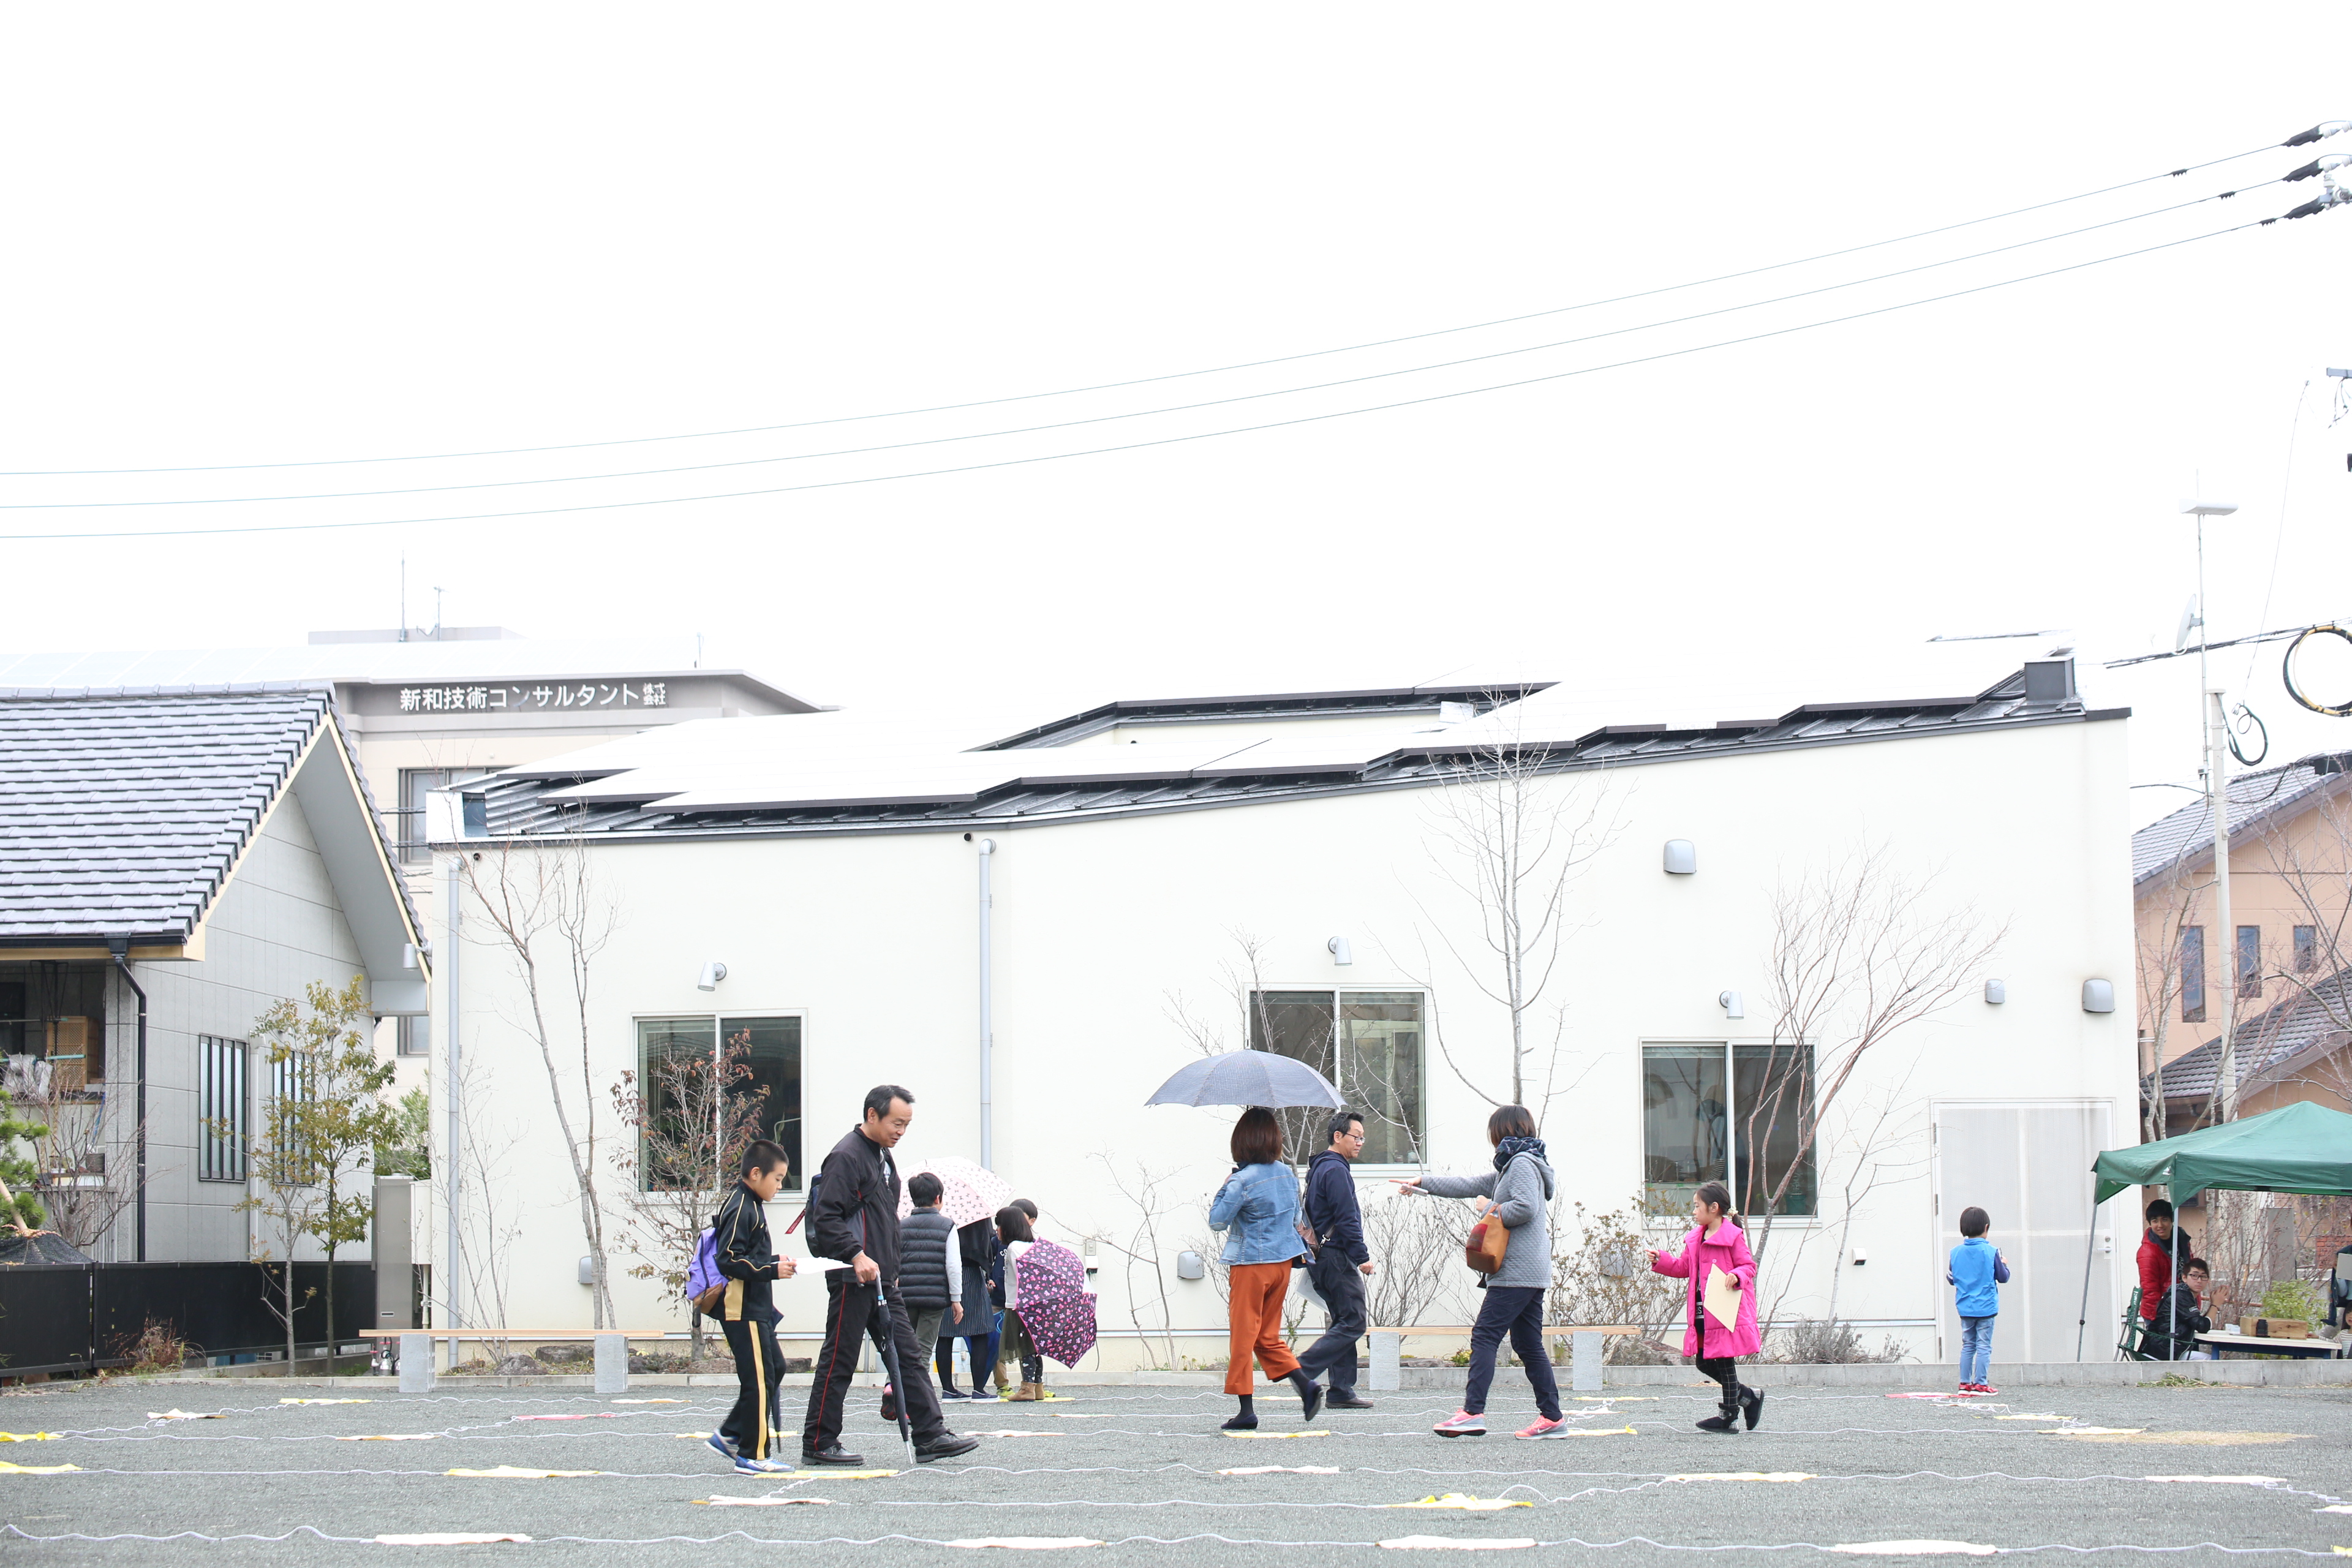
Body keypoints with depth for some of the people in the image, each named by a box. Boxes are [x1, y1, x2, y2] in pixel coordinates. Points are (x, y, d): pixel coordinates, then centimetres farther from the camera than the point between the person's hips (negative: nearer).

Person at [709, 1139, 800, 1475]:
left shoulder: (751, 1206, 18)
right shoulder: (740, 1209, -16)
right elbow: (729, 1260, -23)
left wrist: (775, 1263, 13)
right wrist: (772, 1270, -22)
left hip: (756, 1309, 11)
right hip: (742, 1311, -11)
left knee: (774, 1369, 15)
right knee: (759, 1378, -9)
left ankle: (730, 1435, 21)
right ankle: (753, 1455, -5)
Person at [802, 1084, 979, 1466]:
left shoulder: (883, 1157, 18)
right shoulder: (846, 1157, -12)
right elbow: (826, 1218, -20)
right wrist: (856, 1256, -28)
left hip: (882, 1280, 9)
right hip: (852, 1278, -9)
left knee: (907, 1356, 5)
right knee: (838, 1361, -3)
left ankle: (931, 1435, 4)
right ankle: (818, 1445, 3)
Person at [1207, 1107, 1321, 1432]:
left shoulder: (1242, 1180, -17)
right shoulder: (1287, 1174, 4)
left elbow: (1217, 1220, -14)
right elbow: (1297, 1218, 14)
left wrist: (1223, 1190, -1)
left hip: (1250, 1263, -6)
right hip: (1282, 1261, 6)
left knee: (1243, 1335, 1)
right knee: (1268, 1336, 15)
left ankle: (1246, 1410, 0)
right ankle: (1305, 1384, -2)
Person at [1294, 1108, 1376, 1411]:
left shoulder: (1320, 1168, 19)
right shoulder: (1336, 1170, -13)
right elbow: (1347, 1220, -18)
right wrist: (1362, 1257, -16)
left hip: (1321, 1257, 11)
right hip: (1336, 1257, -11)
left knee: (1344, 1323, 11)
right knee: (1353, 1324, -9)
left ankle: (1342, 1392, 9)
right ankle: (1302, 1371, -16)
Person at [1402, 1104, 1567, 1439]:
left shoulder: (1522, 1164, -7)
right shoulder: (1509, 1167, 24)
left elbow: (1525, 1207, -22)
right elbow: (1469, 1186, 30)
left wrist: (1493, 1214, -6)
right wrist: (1422, 1184, 32)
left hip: (1516, 1273, -10)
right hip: (1531, 1273, 10)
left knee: (1485, 1336, -13)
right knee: (1529, 1345, 8)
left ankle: (1473, 1412, -20)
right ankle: (1552, 1418, 5)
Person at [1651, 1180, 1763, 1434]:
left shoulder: (1733, 1236, -9)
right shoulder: (1695, 1239, 14)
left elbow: (1748, 1266, -10)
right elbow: (1684, 1267, 20)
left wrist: (1737, 1276, -29)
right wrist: (1661, 1261, 9)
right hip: (1702, 1314, 8)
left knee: (1724, 1361, -2)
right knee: (1704, 1363, 9)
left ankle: (1730, 1417, 7)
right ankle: (1748, 1397, 23)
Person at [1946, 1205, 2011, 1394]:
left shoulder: (1956, 1253, 0)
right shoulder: (1991, 1252, -11)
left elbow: (1951, 1279, 9)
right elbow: (2003, 1278, -5)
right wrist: (2004, 1265, 14)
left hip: (1964, 1308, 4)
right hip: (1986, 1308, -4)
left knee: (1968, 1346, 13)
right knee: (1984, 1347, 0)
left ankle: (1965, 1383, 13)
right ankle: (1980, 1384, -2)